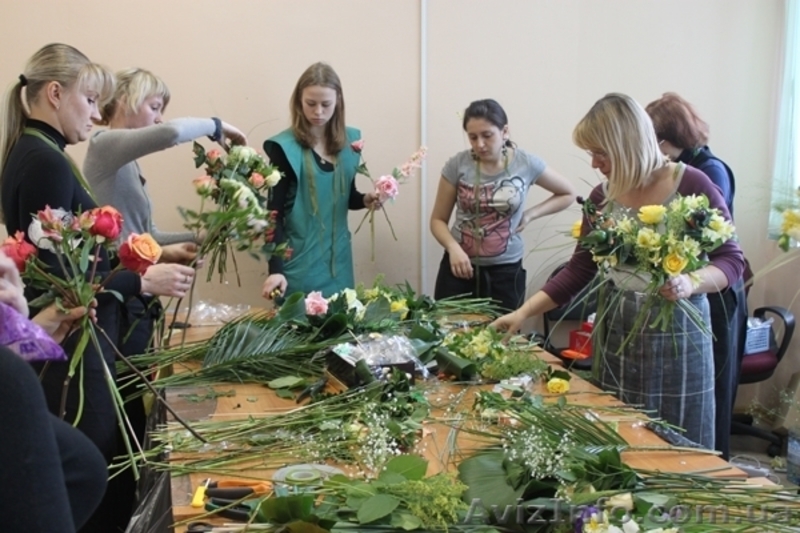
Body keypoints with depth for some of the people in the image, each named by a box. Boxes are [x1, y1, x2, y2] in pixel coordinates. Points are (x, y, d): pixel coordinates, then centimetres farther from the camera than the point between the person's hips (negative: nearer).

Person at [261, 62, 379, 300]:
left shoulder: (349, 141, 4)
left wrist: (365, 199, -6)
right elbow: (275, 212, -12)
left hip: (338, 260, 5)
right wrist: (275, 269, -20)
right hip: (300, 262, -5)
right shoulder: (285, 147, -11)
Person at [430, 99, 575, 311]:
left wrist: (530, 213, -4)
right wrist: (453, 248, -18)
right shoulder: (457, 165, -6)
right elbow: (438, 220, 1)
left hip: (506, 271, 0)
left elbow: (568, 194, 10)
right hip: (460, 265, 0)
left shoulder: (526, 164, -5)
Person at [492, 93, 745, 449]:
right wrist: (523, 312, -1)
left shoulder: (692, 185, -10)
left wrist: (691, 282, -26)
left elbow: (731, 260, -6)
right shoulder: (602, 197, 3)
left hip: (676, 337, -4)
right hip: (615, 339, 4)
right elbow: (579, 269, 6)